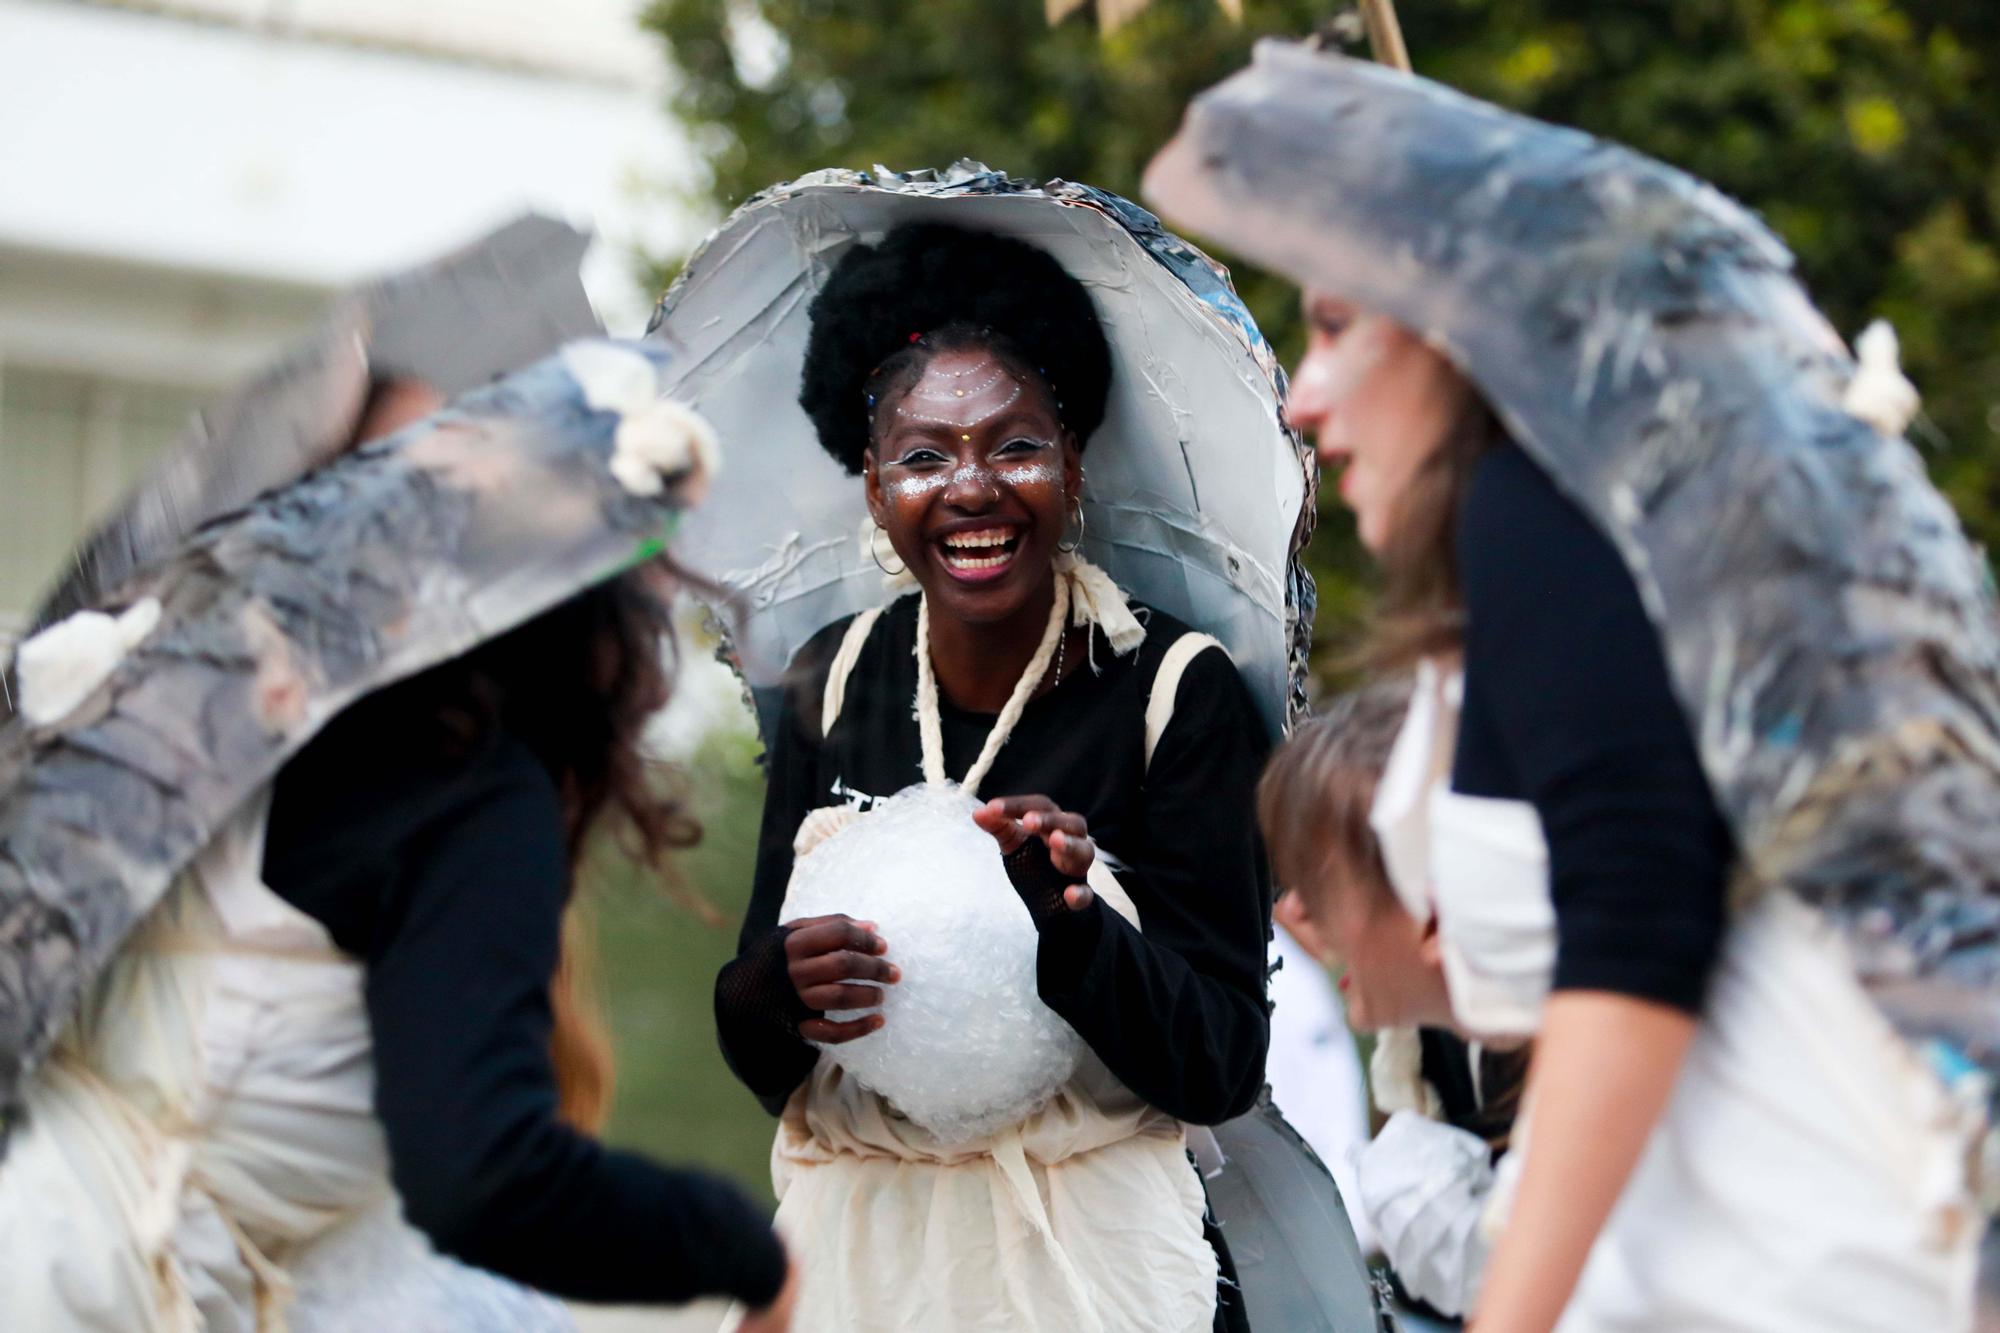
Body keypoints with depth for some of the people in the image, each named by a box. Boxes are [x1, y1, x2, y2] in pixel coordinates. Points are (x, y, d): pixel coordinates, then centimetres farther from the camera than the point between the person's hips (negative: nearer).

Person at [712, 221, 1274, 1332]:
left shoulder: (1177, 689, -10)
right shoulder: (834, 679, 0)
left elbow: (1226, 1070, -12)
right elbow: (753, 1059, 2)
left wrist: (1070, 927, -28)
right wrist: (779, 991, -20)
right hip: (854, 1243, 3)